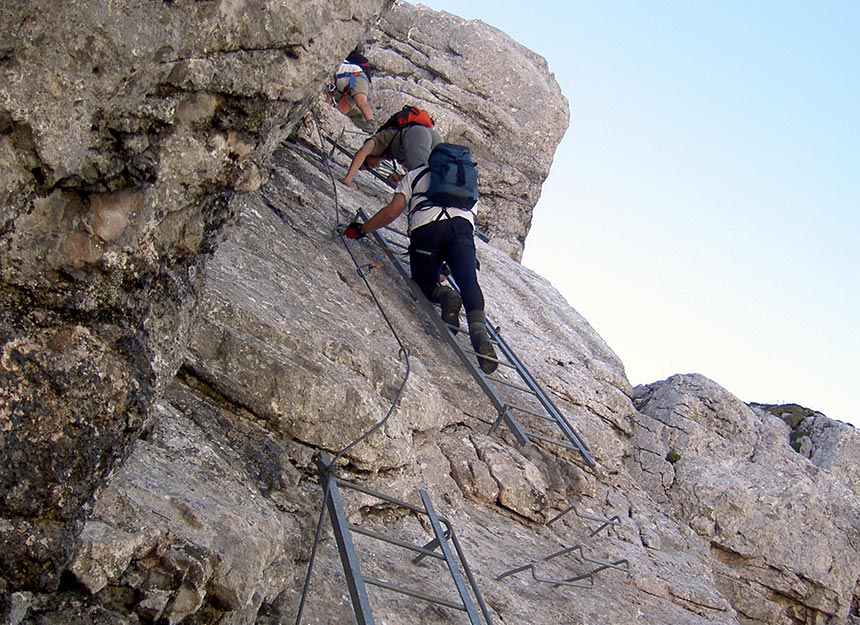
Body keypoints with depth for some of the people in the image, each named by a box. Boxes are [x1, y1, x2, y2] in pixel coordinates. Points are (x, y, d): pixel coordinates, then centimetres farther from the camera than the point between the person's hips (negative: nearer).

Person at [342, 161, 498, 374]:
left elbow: (391, 212, 18)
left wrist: (361, 229, 31)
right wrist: (448, 263, 45)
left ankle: (444, 295, -22)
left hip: (426, 226, -1)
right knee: (468, 281, -9)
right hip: (463, 225, 2)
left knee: (425, 283, 13)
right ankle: (479, 329, -36)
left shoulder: (415, 174, 31)